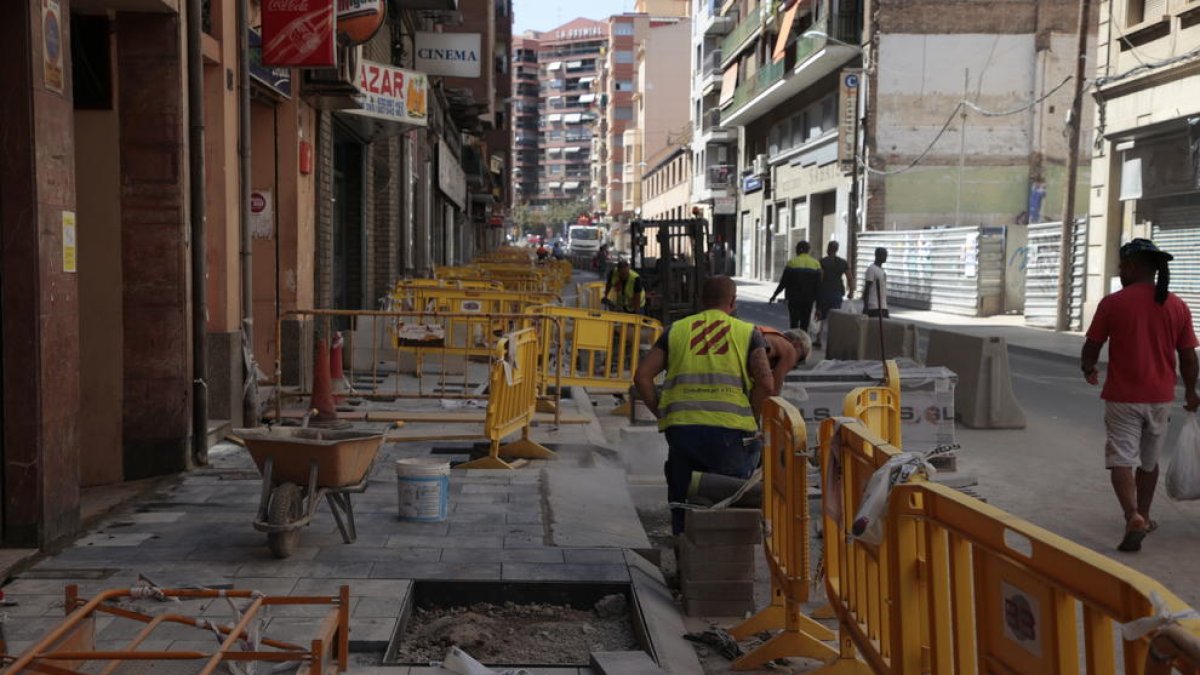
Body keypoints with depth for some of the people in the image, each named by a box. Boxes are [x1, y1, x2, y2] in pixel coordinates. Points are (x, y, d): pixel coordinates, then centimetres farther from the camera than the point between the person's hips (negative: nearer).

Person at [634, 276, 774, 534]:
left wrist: (663, 415, 13)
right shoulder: (748, 332, 9)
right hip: (728, 432, -2)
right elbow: (766, 384, -5)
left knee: (682, 502, 15)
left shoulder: (676, 330, 15)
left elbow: (642, 377, 7)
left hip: (680, 428, 2)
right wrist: (748, 419, 6)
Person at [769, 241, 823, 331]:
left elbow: (783, 282, -5)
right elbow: (818, 285, 1)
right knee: (805, 325, 11)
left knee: (794, 324, 1)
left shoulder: (792, 263, -6)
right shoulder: (816, 264, 1)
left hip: (794, 299, -2)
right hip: (808, 300, 2)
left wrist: (774, 295, 7)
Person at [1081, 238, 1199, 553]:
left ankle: (1133, 518, -21)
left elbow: (1091, 348, -3)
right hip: (1160, 397, 4)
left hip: (1122, 397, -4)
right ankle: (1143, 517, 32)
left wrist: (1089, 369, 18)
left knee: (1121, 459, -2)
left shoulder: (1113, 303, -10)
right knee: (1149, 461, 19)